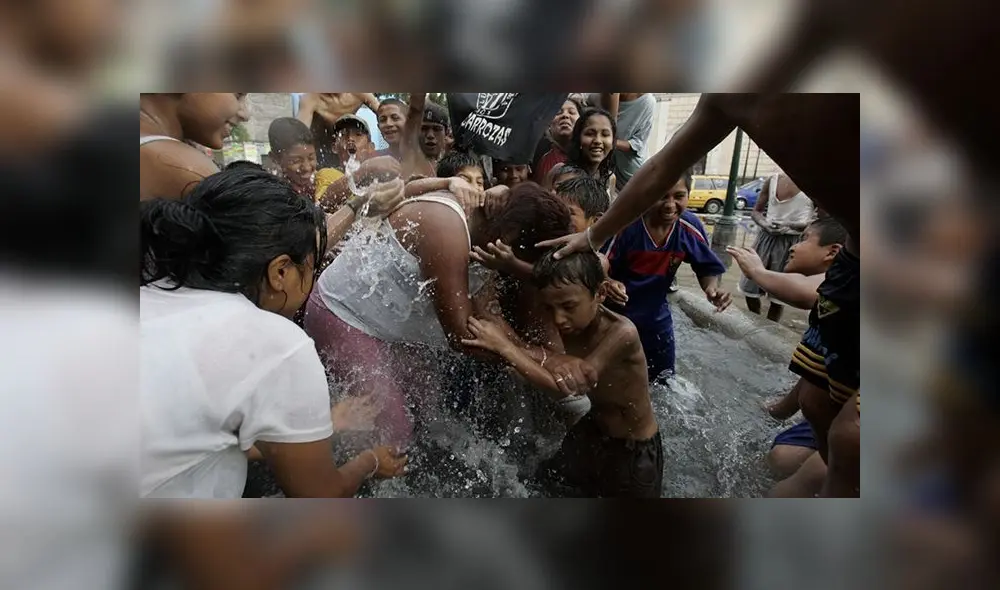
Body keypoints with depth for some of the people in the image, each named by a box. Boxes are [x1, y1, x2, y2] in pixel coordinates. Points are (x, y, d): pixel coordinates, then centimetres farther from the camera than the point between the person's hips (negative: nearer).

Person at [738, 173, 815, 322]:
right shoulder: (773, 181, 3)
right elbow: (756, 211, 11)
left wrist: (790, 225, -22)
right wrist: (764, 224, -12)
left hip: (792, 243, -4)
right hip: (767, 238, 4)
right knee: (750, 288, 8)